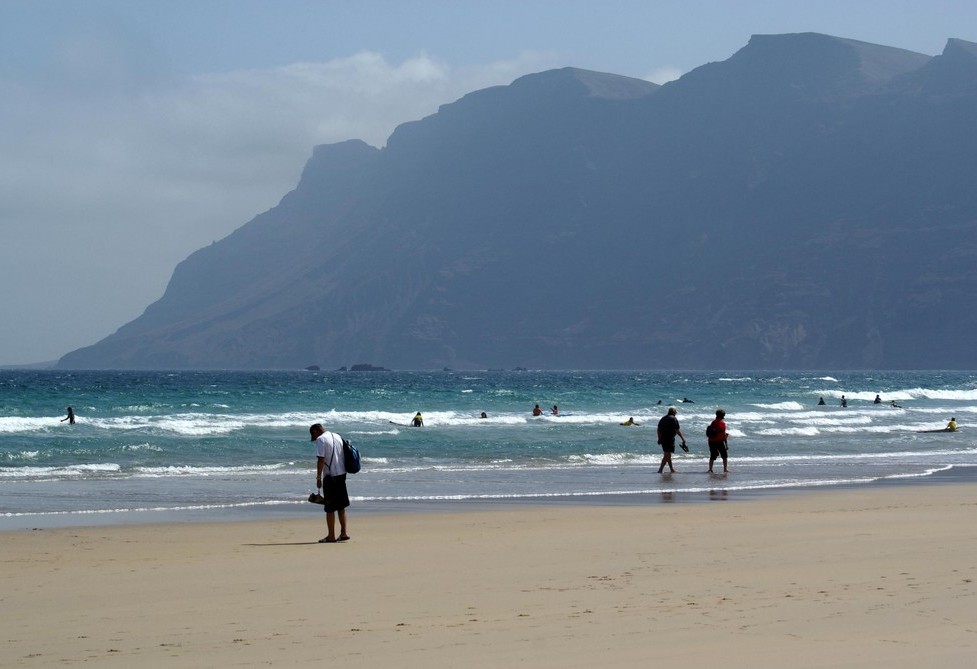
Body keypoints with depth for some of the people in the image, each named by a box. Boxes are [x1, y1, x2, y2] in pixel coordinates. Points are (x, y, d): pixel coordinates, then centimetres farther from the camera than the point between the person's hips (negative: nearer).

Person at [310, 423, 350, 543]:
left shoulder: (321, 439, -9)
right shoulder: (337, 437, 14)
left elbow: (321, 459, -17)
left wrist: (318, 478, -14)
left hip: (330, 476, -7)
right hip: (342, 474, 7)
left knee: (330, 508, -1)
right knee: (341, 506, 14)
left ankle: (331, 536, 1)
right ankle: (343, 533, 14)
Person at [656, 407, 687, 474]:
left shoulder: (663, 418, 15)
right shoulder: (674, 419, -8)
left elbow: (659, 429, 18)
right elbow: (677, 430, -13)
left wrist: (659, 438, 24)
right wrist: (683, 437, -6)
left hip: (662, 439, 8)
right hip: (670, 439, -8)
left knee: (667, 454, 17)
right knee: (667, 455, -8)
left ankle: (672, 469, 25)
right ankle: (660, 469, -16)